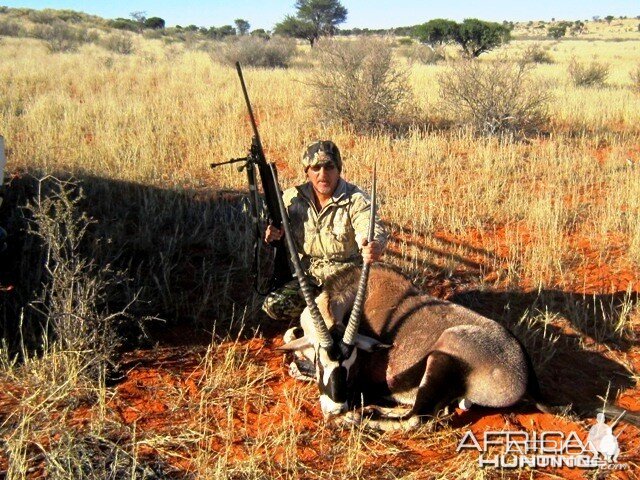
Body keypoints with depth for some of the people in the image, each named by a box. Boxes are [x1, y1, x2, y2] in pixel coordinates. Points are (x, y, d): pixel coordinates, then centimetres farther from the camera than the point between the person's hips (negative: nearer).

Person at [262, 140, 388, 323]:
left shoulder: (355, 200, -15)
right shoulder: (293, 198, -3)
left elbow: (372, 228, -33)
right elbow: (279, 229, 15)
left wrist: (375, 246, -59)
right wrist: (271, 234, -12)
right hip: (309, 277, 4)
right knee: (273, 305, -15)